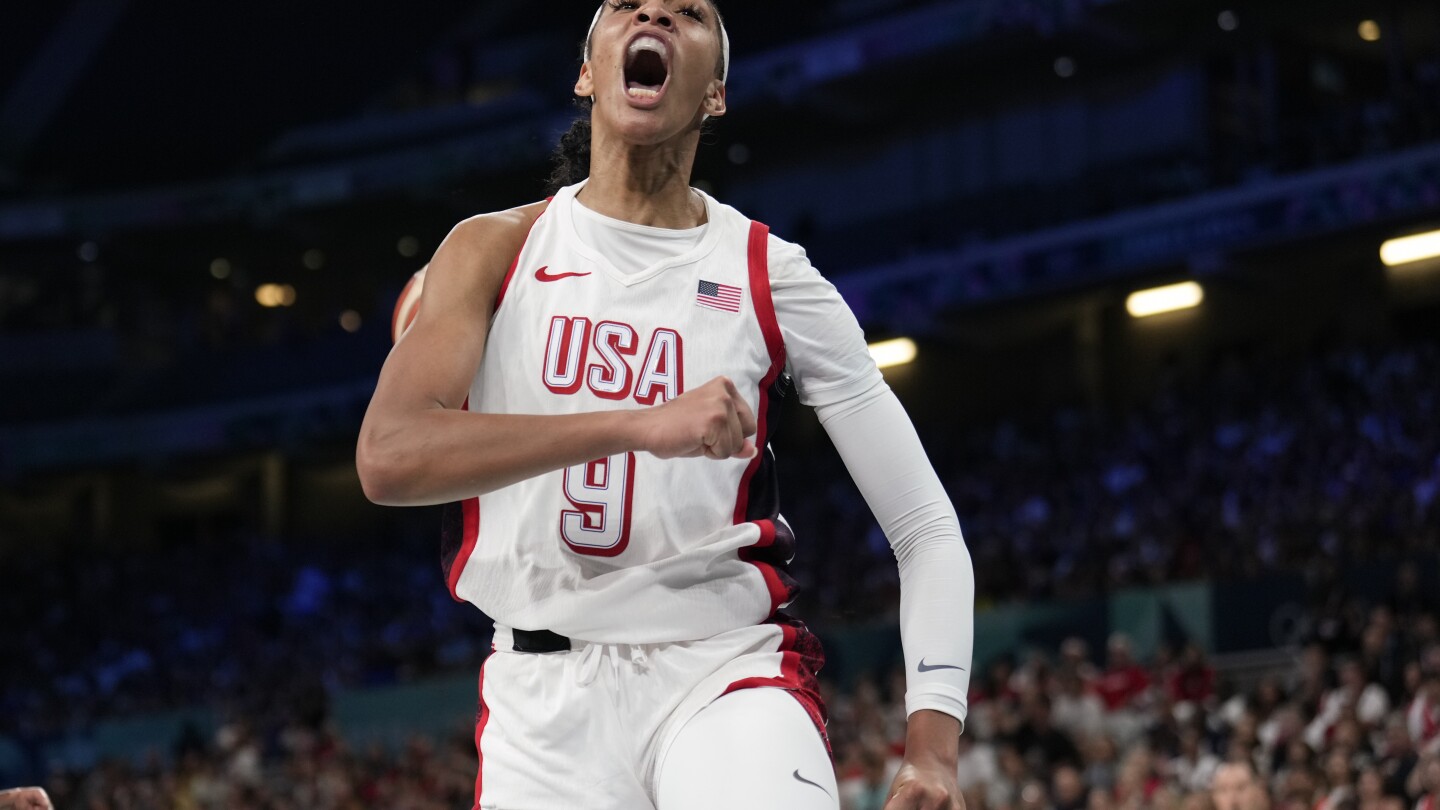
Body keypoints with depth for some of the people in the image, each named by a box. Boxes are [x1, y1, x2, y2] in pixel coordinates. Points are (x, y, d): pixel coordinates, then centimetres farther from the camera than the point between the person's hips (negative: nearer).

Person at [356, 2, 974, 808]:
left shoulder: (770, 273, 1)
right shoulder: (495, 250, 4)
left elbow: (928, 529, 2)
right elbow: (387, 456, -15)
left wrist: (934, 745, -12)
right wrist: (641, 424, -26)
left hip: (725, 675, -2)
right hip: (542, 699, 2)